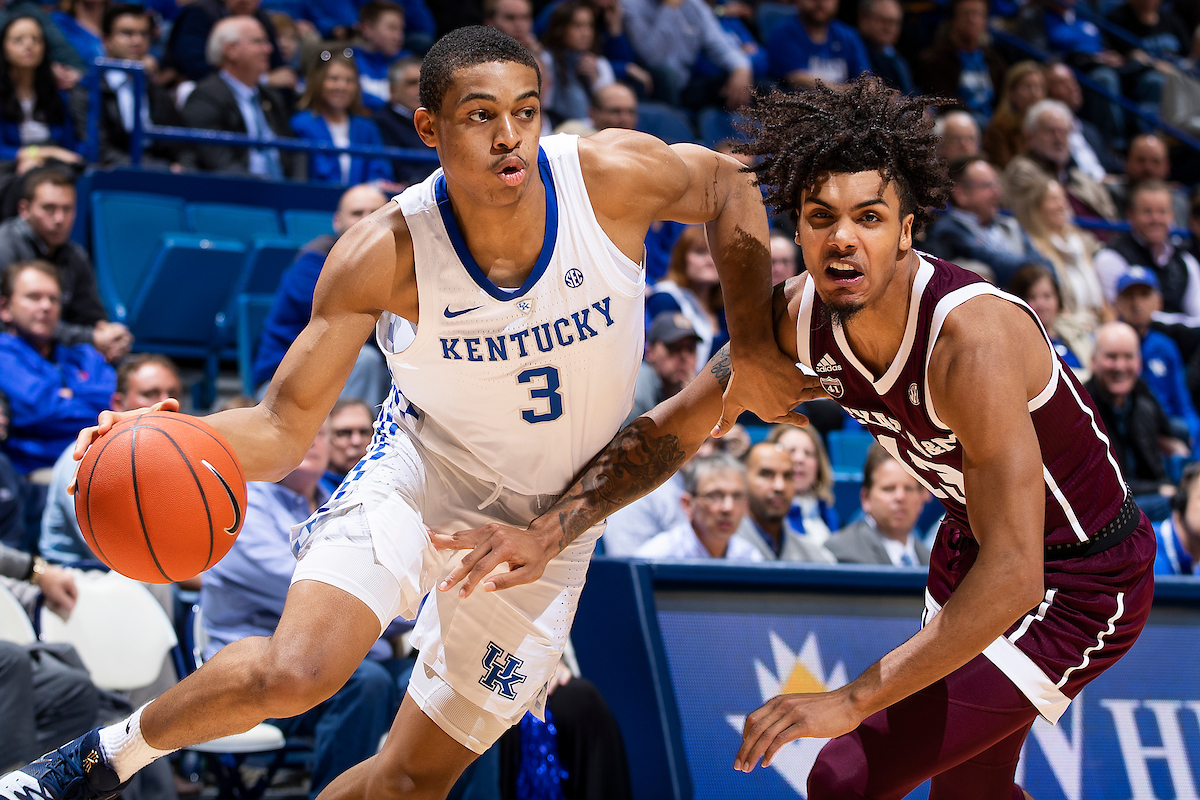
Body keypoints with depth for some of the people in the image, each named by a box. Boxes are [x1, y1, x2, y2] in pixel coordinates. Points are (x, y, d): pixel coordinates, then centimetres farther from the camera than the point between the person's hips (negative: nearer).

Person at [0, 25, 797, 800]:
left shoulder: (612, 176, -23)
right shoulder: (385, 255, -23)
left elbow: (726, 185, 0)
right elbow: (284, 429, -19)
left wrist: (753, 345, -7)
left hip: (550, 520, 2)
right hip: (424, 470, -2)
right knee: (296, 671, -28)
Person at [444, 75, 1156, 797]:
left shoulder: (973, 338, -36)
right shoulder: (799, 317, -14)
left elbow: (1012, 577, -37)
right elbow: (674, 428, 1)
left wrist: (852, 700, -36)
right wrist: (548, 531, -13)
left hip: (1074, 584, -8)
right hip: (974, 543, 8)